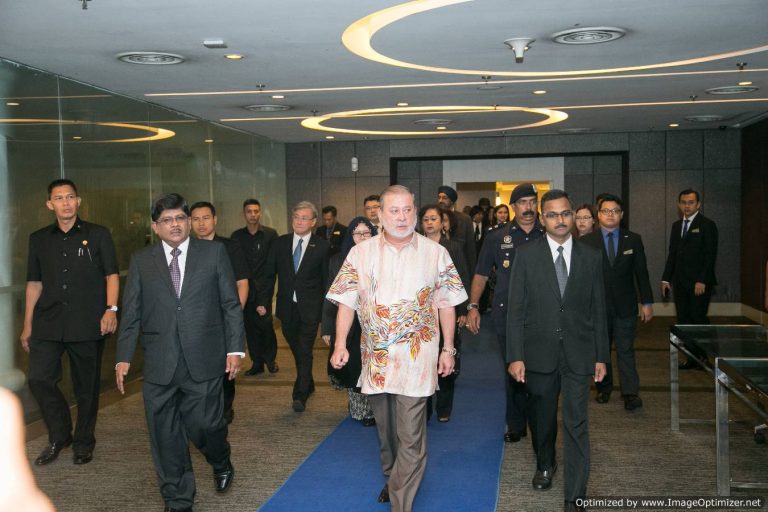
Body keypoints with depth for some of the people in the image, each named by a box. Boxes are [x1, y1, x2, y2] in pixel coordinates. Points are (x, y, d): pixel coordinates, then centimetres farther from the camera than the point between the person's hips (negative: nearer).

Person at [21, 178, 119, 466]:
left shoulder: (98, 235, 3)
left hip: (88, 324, -2)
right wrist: (28, 325, 13)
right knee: (39, 379, -8)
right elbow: (34, 283, 15)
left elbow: (111, 275, 2)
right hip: (48, 324, 3)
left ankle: (83, 443, 22)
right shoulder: (39, 239, 12)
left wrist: (111, 309, -13)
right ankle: (59, 437, 13)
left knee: (86, 386, 5)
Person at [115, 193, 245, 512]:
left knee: (205, 425, 1)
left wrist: (235, 349, -2)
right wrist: (123, 358, 2)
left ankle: (221, 464, 36)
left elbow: (231, 304, 4)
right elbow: (131, 314, 9)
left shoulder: (214, 252, 5)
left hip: (204, 361, -2)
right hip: (159, 364, 2)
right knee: (166, 437, 6)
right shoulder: (141, 261, 9)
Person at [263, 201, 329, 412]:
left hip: (310, 308, -4)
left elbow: (327, 278, -4)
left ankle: (300, 395, -1)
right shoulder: (280, 244, 5)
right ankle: (308, 385, 35)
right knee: (297, 349, 16)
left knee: (304, 350, -7)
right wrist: (264, 301, 3)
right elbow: (269, 274, 8)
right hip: (287, 307, 4)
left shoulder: (322, 246, -4)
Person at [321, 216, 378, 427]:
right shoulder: (338, 261, 6)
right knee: (353, 368, 6)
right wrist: (326, 328, 3)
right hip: (348, 325, 1)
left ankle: (372, 410, 15)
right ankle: (359, 410, 23)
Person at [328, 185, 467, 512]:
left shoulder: (436, 253, -2)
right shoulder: (361, 253, 0)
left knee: (411, 436, -3)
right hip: (375, 358, 2)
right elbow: (347, 301, 1)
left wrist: (448, 349, 1)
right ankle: (391, 478, 42)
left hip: (417, 360, -2)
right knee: (385, 429, 19)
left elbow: (446, 305, 2)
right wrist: (340, 345, -5)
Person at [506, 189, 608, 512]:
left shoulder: (591, 257, 3)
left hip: (578, 355, 0)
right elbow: (516, 310, -3)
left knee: (576, 425, -3)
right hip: (539, 353, 0)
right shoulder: (526, 256, -2)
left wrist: (601, 357, 4)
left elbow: (598, 311, 6)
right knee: (541, 417, 17)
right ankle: (545, 464, 44)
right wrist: (515, 356, -8)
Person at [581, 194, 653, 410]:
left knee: (626, 350, -2)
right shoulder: (586, 241, 0)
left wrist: (647, 302, 3)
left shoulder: (633, 240, 4)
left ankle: (630, 393, -2)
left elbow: (641, 272, 5)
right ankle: (603, 388, 23)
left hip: (625, 306, 0)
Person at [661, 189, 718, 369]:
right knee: (683, 321, 5)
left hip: (699, 282, -6)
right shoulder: (676, 225, 15)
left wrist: (702, 280, -16)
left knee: (698, 319, -7)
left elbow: (710, 255, -9)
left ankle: (704, 357, 5)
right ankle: (692, 358, 11)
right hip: (680, 282, 6)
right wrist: (666, 279, 11)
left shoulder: (707, 225, -4)